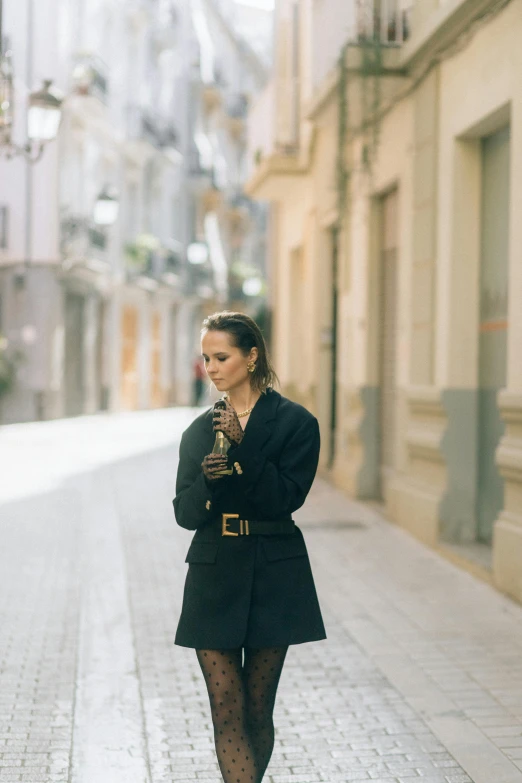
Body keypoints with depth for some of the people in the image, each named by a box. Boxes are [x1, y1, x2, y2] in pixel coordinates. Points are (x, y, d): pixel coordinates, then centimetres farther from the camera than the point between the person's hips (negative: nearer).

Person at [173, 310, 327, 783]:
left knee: (258, 710, 7)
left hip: (272, 579, -3)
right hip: (215, 579, 3)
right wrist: (207, 478, -17)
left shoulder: (295, 423, -3)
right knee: (227, 710, -3)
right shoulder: (199, 430, 9)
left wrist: (244, 446, -22)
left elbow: (287, 497, -13)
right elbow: (186, 513, 3)